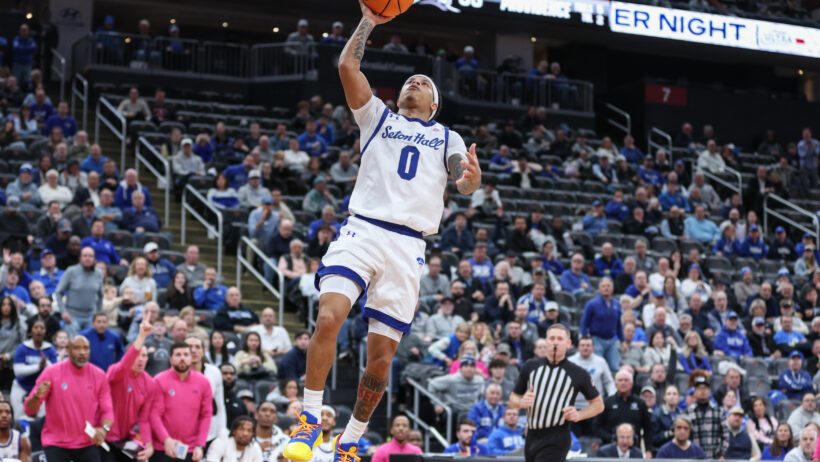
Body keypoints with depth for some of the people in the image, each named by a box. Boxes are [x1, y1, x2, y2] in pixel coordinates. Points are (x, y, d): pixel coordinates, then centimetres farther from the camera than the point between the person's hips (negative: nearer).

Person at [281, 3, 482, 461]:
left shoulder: (447, 138, 21)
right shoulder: (378, 117, 20)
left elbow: (465, 182, 2)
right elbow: (348, 67, 8)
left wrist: (472, 176, -20)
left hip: (408, 246, 1)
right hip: (362, 230, -1)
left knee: (382, 356, 0)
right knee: (329, 317, -24)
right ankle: (311, 422, -14)